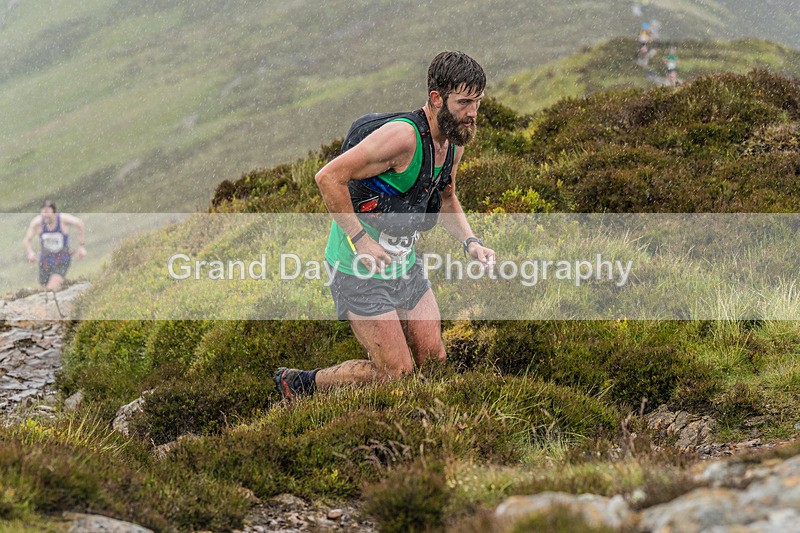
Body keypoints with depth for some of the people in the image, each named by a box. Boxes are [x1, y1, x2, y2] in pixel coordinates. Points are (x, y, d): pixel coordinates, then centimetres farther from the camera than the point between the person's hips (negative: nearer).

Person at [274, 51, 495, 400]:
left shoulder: (454, 139, 2)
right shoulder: (403, 136, -27)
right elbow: (329, 178, -27)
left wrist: (470, 242, 3)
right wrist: (361, 239, -26)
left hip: (405, 263, 9)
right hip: (359, 268, -9)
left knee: (434, 362, 6)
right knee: (397, 373, -8)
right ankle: (298, 384, 12)